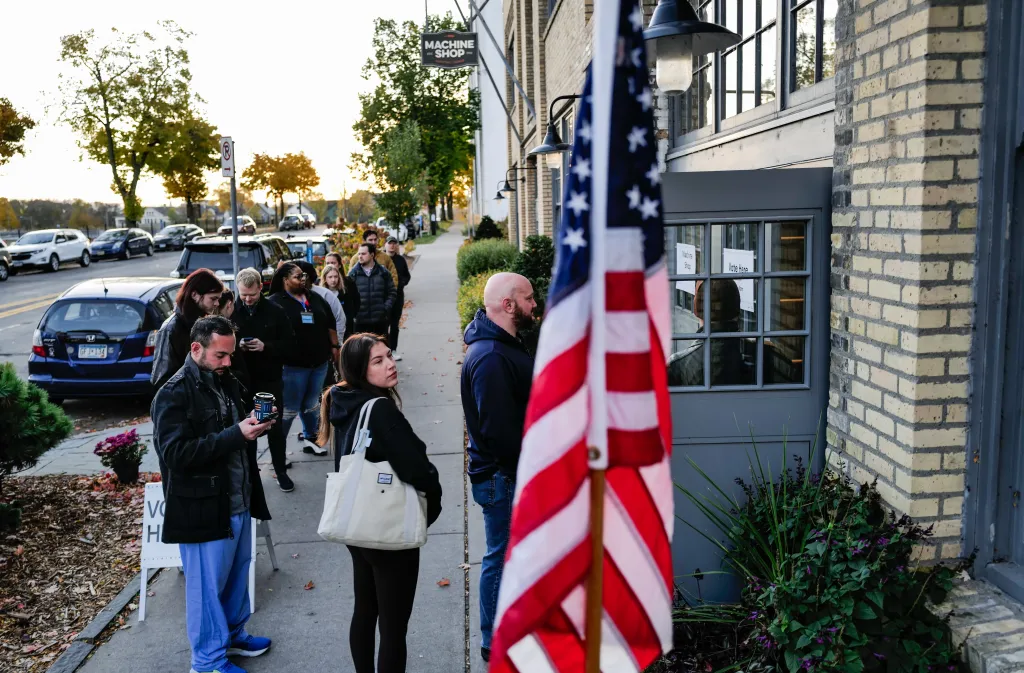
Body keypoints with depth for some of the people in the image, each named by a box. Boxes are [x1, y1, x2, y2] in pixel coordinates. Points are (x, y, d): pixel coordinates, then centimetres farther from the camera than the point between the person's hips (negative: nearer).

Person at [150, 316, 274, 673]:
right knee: (207, 584, 6)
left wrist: (253, 424, 0)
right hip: (203, 508, -8)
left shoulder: (225, 382, 9)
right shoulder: (174, 395, -17)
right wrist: (236, 434, -29)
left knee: (237, 573, 20)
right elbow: (176, 453, -26)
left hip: (237, 502, 8)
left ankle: (232, 634, 40)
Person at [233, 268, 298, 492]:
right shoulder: (231, 311, -4)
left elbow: (290, 342, -3)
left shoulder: (275, 311, -5)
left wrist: (266, 346, -19)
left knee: (275, 426, 8)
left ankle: (281, 470, 22)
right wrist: (235, 345, -19)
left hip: (270, 379, 0)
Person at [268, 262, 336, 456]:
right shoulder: (276, 302, -8)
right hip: (293, 364, -6)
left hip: (319, 361, 6)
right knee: (290, 408, 0)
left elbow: (330, 323, 16)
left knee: (311, 404, 18)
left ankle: (310, 439, 31)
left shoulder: (315, 298, 10)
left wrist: (334, 346, 13)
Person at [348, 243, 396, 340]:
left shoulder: (383, 272, 5)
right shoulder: (353, 273, 3)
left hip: (380, 321, 1)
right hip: (360, 321, -1)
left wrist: (386, 308, -6)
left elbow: (391, 293, 7)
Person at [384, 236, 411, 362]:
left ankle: (393, 350, 17)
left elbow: (407, 276, 12)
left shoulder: (401, 259, 7)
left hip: (398, 295, 4)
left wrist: (401, 283, -6)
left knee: (395, 324, 10)